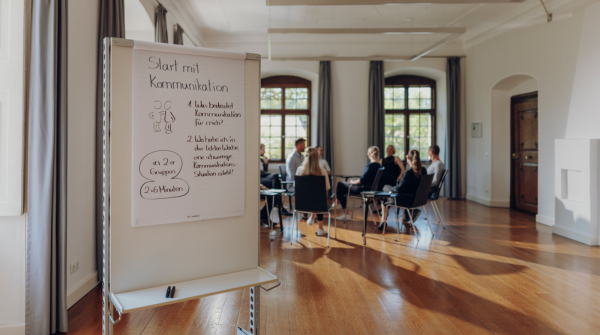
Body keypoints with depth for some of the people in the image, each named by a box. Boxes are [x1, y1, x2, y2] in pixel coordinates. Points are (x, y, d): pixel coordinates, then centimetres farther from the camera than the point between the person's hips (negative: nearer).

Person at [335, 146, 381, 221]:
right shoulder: (379, 165, 7)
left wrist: (353, 182, -3)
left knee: (340, 185, -2)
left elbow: (362, 180, -19)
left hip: (364, 189, -10)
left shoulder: (371, 165, -21)